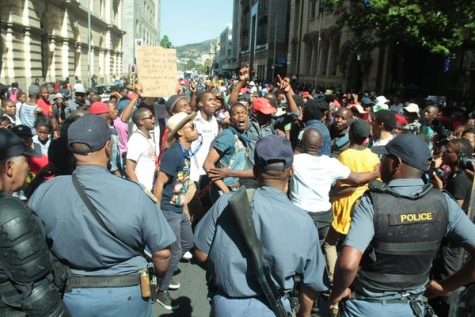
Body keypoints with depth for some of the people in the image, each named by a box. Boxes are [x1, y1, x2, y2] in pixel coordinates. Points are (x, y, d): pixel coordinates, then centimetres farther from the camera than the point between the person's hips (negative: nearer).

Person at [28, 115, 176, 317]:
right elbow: (162, 252, -15)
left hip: (69, 295, 2)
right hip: (124, 295, -1)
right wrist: (156, 280, 7)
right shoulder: (133, 194, -22)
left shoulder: (43, 193, -14)